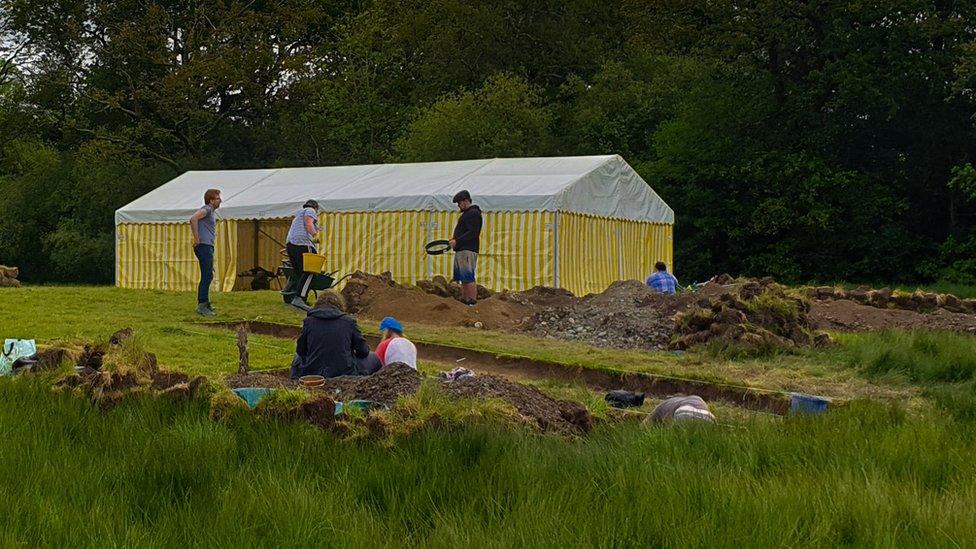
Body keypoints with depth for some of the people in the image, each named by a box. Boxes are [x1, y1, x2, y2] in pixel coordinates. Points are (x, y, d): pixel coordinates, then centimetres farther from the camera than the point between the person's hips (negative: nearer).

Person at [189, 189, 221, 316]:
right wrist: (196, 239, -22)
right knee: (207, 276, -12)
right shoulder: (206, 209, -9)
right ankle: (202, 306, -12)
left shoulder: (212, 212, 22)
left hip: (208, 247, 10)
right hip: (204, 246, -10)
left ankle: (205, 304, 19)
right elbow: (193, 218, -26)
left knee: (208, 276, 13)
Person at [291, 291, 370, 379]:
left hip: (313, 372, 1)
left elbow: (300, 351, 10)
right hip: (344, 372, -1)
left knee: (298, 358, 33)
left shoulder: (309, 321, 1)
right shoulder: (349, 321, 0)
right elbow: (363, 352, 5)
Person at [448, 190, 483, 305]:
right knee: (463, 278, 11)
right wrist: (454, 239, 12)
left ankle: (473, 301, -16)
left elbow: (472, 233, -19)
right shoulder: (466, 213, 22)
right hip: (461, 250, 11)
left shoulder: (474, 213, -10)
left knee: (468, 278, -14)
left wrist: (457, 241, -19)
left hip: (468, 251, -11)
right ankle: (464, 299, 15)